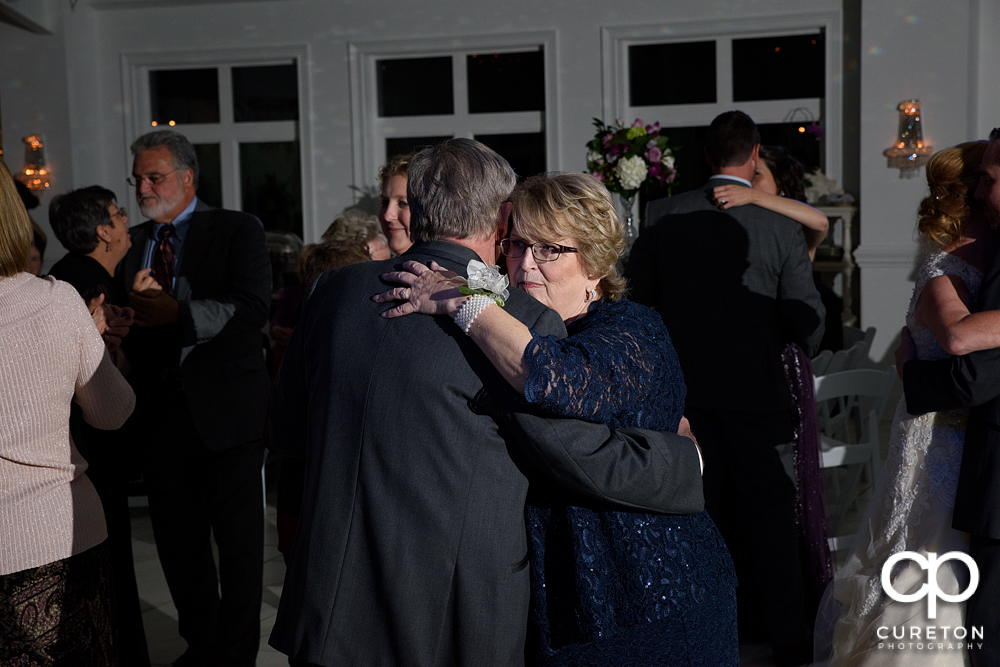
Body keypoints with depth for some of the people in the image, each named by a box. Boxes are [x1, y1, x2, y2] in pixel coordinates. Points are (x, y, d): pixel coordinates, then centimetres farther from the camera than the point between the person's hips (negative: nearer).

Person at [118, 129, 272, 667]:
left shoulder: (237, 231, -2)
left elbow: (252, 309, -17)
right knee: (177, 539, 14)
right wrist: (125, 313, -13)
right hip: (161, 408, 5)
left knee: (239, 539, 3)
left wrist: (177, 312, -26)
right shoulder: (131, 244, 14)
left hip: (226, 406, -5)